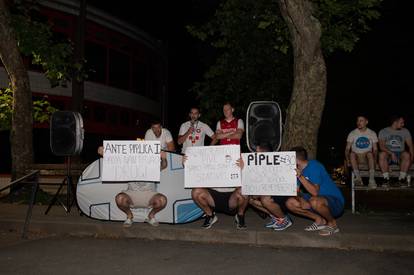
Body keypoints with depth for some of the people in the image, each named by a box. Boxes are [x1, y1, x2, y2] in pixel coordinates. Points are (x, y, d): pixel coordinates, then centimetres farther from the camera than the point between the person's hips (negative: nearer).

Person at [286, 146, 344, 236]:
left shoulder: (314, 166, -21)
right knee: (290, 203, -3)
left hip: (335, 201, -8)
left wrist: (300, 176, -32)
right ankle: (319, 220, 5)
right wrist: (300, 199, -17)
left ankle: (332, 223, -10)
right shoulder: (298, 169, 5)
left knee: (314, 201, -40)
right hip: (319, 199, 8)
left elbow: (315, 192, -29)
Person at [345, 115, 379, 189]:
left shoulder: (372, 133, 7)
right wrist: (348, 160, -19)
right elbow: (347, 149, -1)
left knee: (370, 153, -34)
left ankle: (372, 179, -41)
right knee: (352, 154, -33)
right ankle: (358, 177, -39)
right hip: (356, 158, 0)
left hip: (367, 158, 0)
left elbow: (375, 149, 3)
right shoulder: (352, 133, 5)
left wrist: (374, 159, -16)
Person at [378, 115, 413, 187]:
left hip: (400, 154, 2)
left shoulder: (405, 131, 10)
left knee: (406, 154, -32)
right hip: (388, 155, -1)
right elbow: (381, 146, -10)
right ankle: (386, 179, -29)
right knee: (382, 154, -35)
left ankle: (402, 178, -23)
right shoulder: (383, 132, 2)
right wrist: (391, 153, -26)